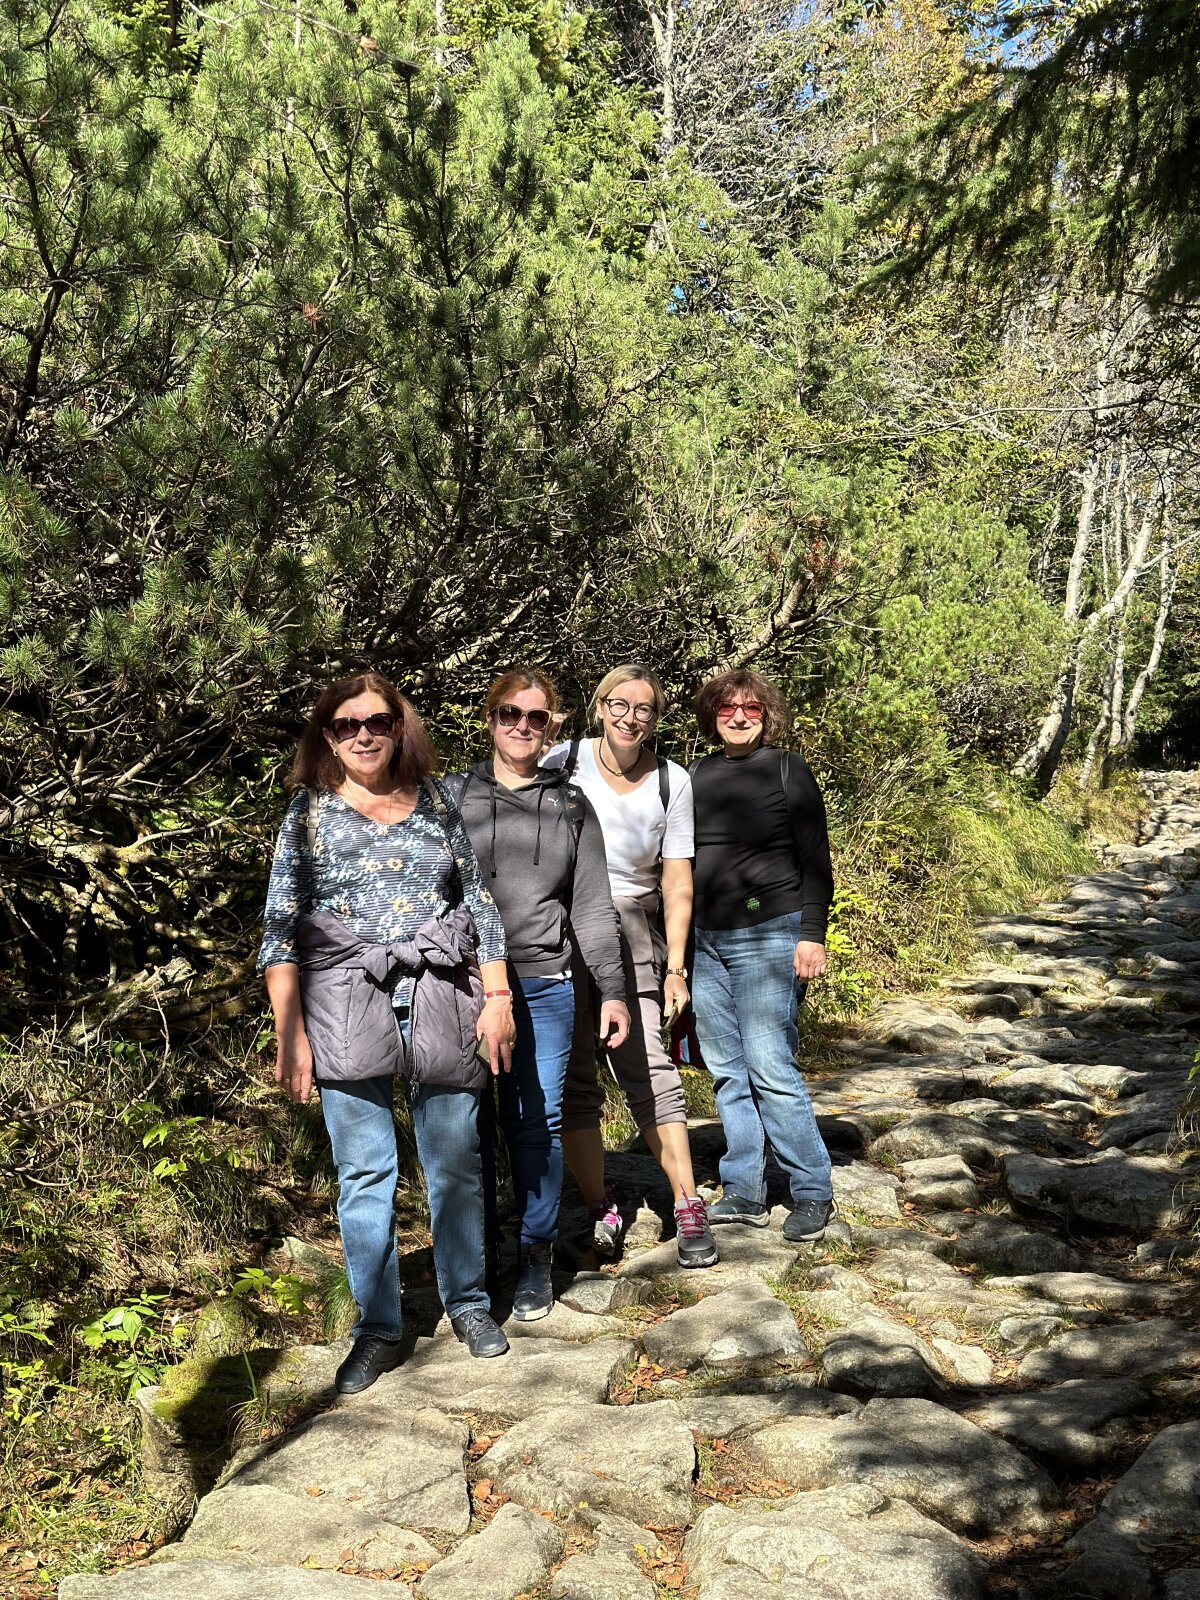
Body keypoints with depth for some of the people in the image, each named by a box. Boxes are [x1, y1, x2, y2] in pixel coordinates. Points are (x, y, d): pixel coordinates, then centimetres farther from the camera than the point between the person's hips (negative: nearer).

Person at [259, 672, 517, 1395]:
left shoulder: (436, 801, 8)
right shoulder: (310, 812, 4)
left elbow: (481, 902, 10)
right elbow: (280, 929, 1)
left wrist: (498, 996, 4)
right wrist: (290, 1035, -5)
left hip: (439, 1000, 1)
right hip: (345, 1006, -1)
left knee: (457, 1161, 7)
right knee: (364, 1172, 4)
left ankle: (468, 1303, 27)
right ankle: (378, 1330, 18)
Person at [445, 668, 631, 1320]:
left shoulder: (571, 805, 12)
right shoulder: (451, 796, 8)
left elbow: (592, 907, 12)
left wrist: (613, 990, 6)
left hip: (543, 985, 1)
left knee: (537, 1121, 1)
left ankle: (536, 1257, 16)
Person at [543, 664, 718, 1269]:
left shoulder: (672, 782, 3)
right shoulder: (562, 763, 0)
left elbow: (677, 884, 5)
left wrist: (675, 966, 0)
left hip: (631, 933, 0)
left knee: (646, 1066, -11)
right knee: (571, 1076, 2)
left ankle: (689, 1208, -2)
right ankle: (599, 1210, 13)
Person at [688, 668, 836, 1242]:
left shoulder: (787, 770, -1)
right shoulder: (699, 776, 13)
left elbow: (815, 862, -4)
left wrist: (812, 935, -12)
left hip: (768, 936, -5)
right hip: (704, 939, 6)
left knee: (769, 1067, -8)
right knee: (727, 1071, 7)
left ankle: (813, 1193, 5)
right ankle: (744, 1194, 17)